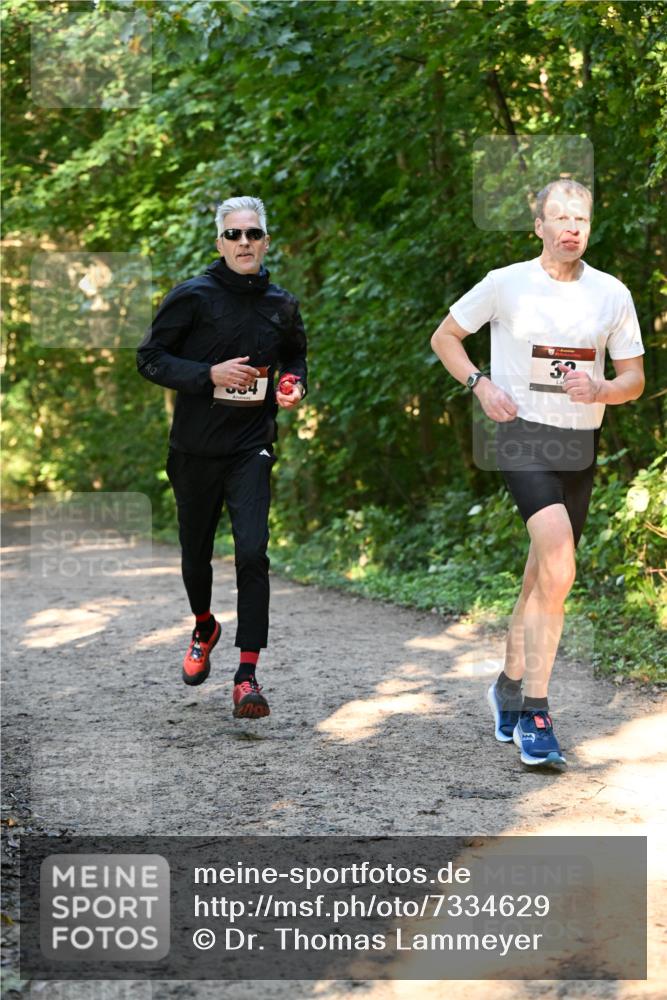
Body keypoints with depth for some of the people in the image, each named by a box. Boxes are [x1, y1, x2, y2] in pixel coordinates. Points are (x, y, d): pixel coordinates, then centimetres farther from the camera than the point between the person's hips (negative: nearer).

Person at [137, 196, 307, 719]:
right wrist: (211, 374, -19)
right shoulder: (193, 297, -7)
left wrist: (294, 385, 2)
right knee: (196, 553, 14)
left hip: (251, 447, 1)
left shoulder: (282, 305, 6)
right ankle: (204, 628, 46)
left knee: (253, 552, -16)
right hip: (195, 449, -1)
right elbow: (150, 358, -7)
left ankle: (248, 676, -15)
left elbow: (295, 355, 25)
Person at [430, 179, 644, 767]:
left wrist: (600, 390, -12)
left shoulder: (612, 294, 5)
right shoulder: (507, 284, -2)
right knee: (559, 570, -23)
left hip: (580, 445, 4)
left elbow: (635, 380, 10)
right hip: (523, 435, -4)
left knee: (544, 579, 11)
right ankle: (534, 713, -22)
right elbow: (445, 337, 10)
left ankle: (511, 687, 32)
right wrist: (480, 385, -6)